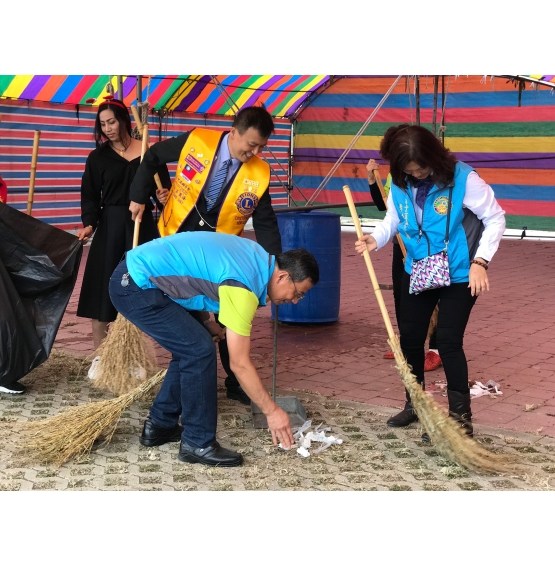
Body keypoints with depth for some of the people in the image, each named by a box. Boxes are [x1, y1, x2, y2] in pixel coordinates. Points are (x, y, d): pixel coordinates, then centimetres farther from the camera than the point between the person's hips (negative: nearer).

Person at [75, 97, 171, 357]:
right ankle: (99, 356, 12)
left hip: (142, 225, 0)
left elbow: (163, 187, 5)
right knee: (103, 289, 0)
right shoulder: (98, 157, 3)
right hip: (109, 226, 0)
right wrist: (89, 223, -17)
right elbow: (90, 196, -1)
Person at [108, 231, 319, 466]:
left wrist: (205, 320, 10)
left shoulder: (257, 257, 7)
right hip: (136, 286, -10)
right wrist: (272, 411, -7)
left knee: (190, 348, 15)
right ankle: (198, 443, 1)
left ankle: (160, 425, 25)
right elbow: (239, 364, -15)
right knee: (200, 352, -9)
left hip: (135, 273, 10)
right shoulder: (243, 287, -20)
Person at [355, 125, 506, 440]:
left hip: (459, 275, -6)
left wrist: (480, 261, -21)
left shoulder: (463, 178, -20)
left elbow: (495, 218, -13)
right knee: (410, 338, 12)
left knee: (448, 343, -9)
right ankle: (415, 404, 32)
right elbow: (393, 219, 6)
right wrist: (376, 239, -16)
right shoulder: (400, 183, -6)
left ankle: (461, 417, 5)